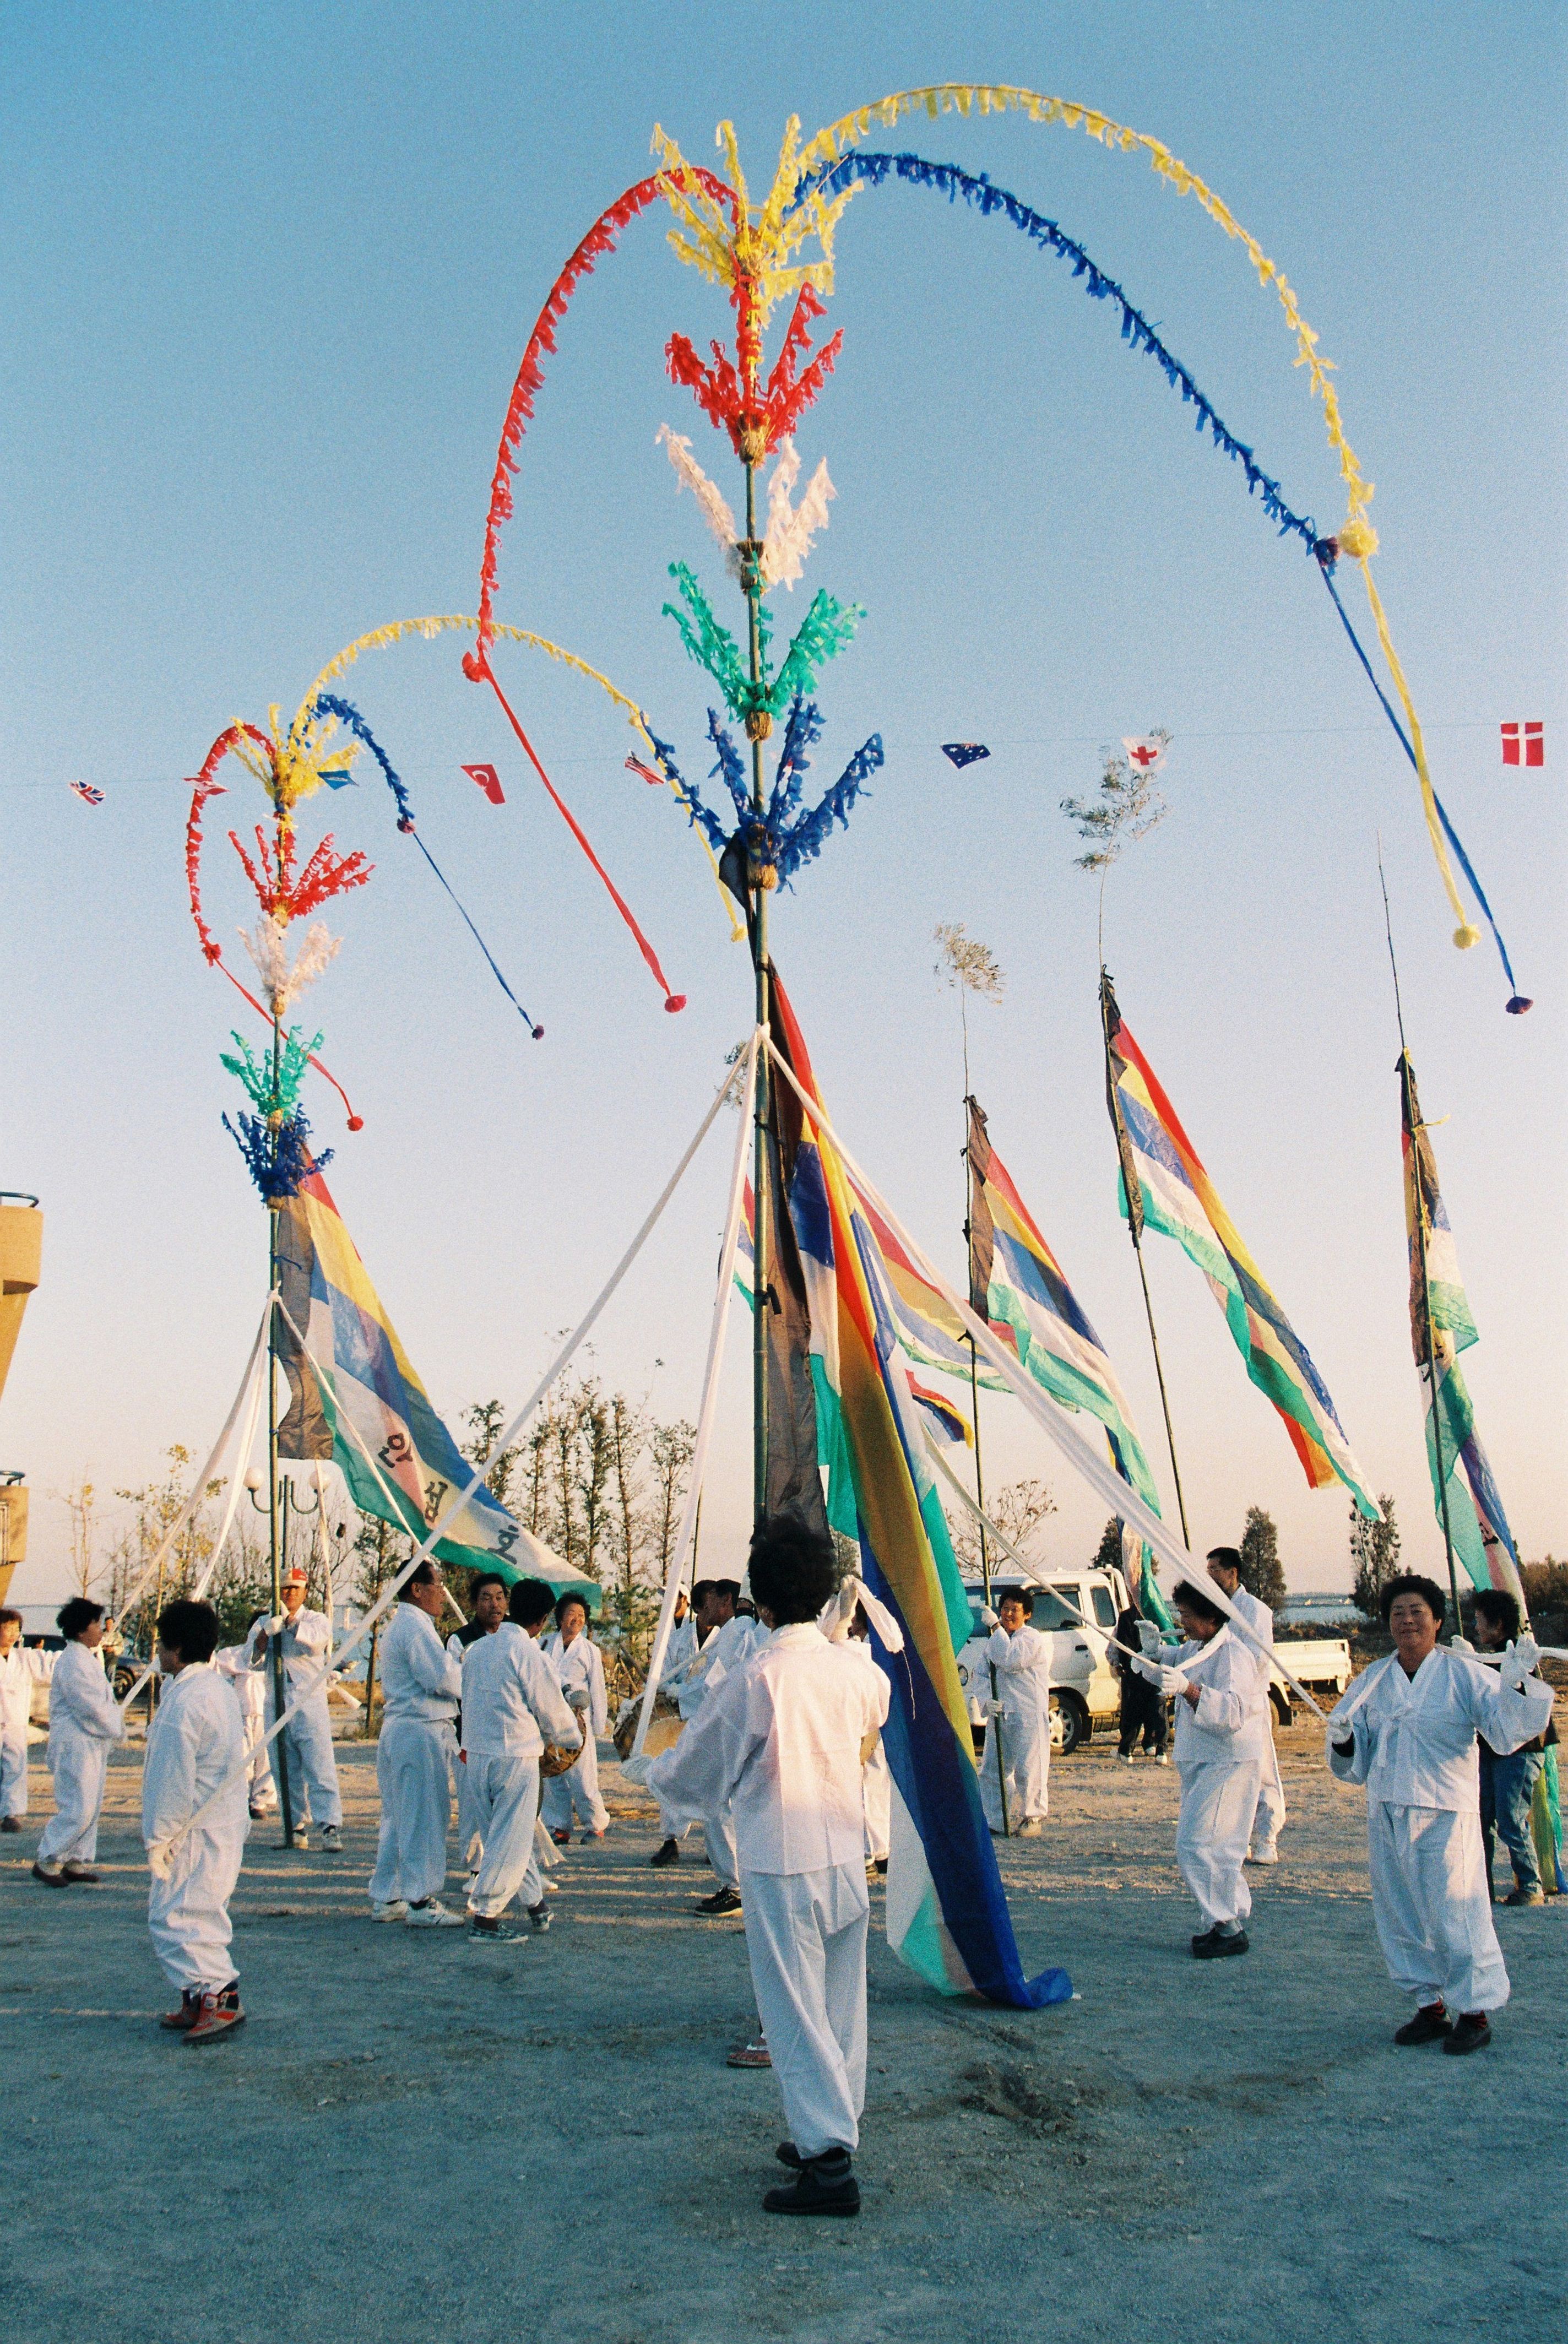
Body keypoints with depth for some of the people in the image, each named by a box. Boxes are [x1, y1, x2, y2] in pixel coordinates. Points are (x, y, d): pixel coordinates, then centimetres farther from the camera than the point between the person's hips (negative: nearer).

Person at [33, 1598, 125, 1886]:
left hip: (93, 1745, 10)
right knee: (77, 1809, -8)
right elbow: (92, 1707, -21)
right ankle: (48, 1861, 4)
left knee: (91, 1806, 12)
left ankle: (76, 1861, 18)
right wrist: (117, 1729, -8)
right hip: (75, 1746, -10)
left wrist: (116, 1724, 4)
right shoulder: (73, 1662, -18)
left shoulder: (88, 1658, 15)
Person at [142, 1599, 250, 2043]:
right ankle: (199, 2001, 22)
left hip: (196, 1832, -10)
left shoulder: (183, 1701, -19)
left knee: (174, 1915, -7)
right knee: (198, 1914, 16)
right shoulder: (220, 1688, 11)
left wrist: (159, 1838, -12)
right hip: (227, 1824, 10)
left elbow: (174, 1780, -20)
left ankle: (218, 1994, -13)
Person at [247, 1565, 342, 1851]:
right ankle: (297, 1827, 13)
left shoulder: (316, 1619, 9)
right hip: (275, 1703, 3)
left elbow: (317, 1640, -14)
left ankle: (331, 1828, -15)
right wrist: (267, 1633, -17)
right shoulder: (263, 1623, 16)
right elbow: (254, 1660, 0)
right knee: (285, 1772, 5)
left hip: (310, 1702, -3)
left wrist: (291, 1621, -26)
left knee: (320, 1768, -11)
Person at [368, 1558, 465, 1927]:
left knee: (398, 1818, 15)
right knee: (423, 1818, -4)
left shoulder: (398, 1626, 19)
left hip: (398, 1728, 11)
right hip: (421, 1731, -11)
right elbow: (443, 1678, -20)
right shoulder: (415, 1627, -14)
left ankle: (386, 1898, 20)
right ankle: (420, 1902, 1)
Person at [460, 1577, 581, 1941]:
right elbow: (552, 1709, -6)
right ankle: (484, 1917, 3)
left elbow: (468, 1699, 14)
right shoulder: (527, 1652, -13)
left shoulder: (477, 1648, 8)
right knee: (511, 1838, 2)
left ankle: (535, 1904, 28)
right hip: (515, 1755, -8)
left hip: (477, 1751, 8)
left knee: (503, 1833, 17)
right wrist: (573, 1734, 13)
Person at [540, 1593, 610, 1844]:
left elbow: (597, 1689, 7)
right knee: (552, 1775, 2)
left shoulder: (590, 1650, 7)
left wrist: (600, 1725, 4)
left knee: (582, 1776, -5)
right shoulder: (546, 1645, 11)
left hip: (577, 1717, -2)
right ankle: (558, 1827, 12)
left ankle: (596, 1825, 10)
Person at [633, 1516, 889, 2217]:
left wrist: (645, 1770, 18)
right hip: (847, 1852, 6)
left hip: (780, 1863, -6)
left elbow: (693, 1770, -3)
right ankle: (831, 2131, 27)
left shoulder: (753, 1679, -16)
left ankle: (829, 2161, -1)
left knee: (795, 2010, 0)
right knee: (841, 2003, 16)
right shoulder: (856, 1669, -2)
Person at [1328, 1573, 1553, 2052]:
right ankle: (1430, 2007, 26)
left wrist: (1516, 1680, -28)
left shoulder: (1463, 1673, -4)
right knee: (1400, 1918, 10)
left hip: (1445, 1814, -5)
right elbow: (1357, 1761, 14)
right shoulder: (1372, 1681, 9)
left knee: (1454, 1916, -2)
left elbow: (1508, 1731, -14)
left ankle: (1474, 2012, 15)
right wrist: (1343, 1741, -8)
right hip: (1386, 1815, 5)